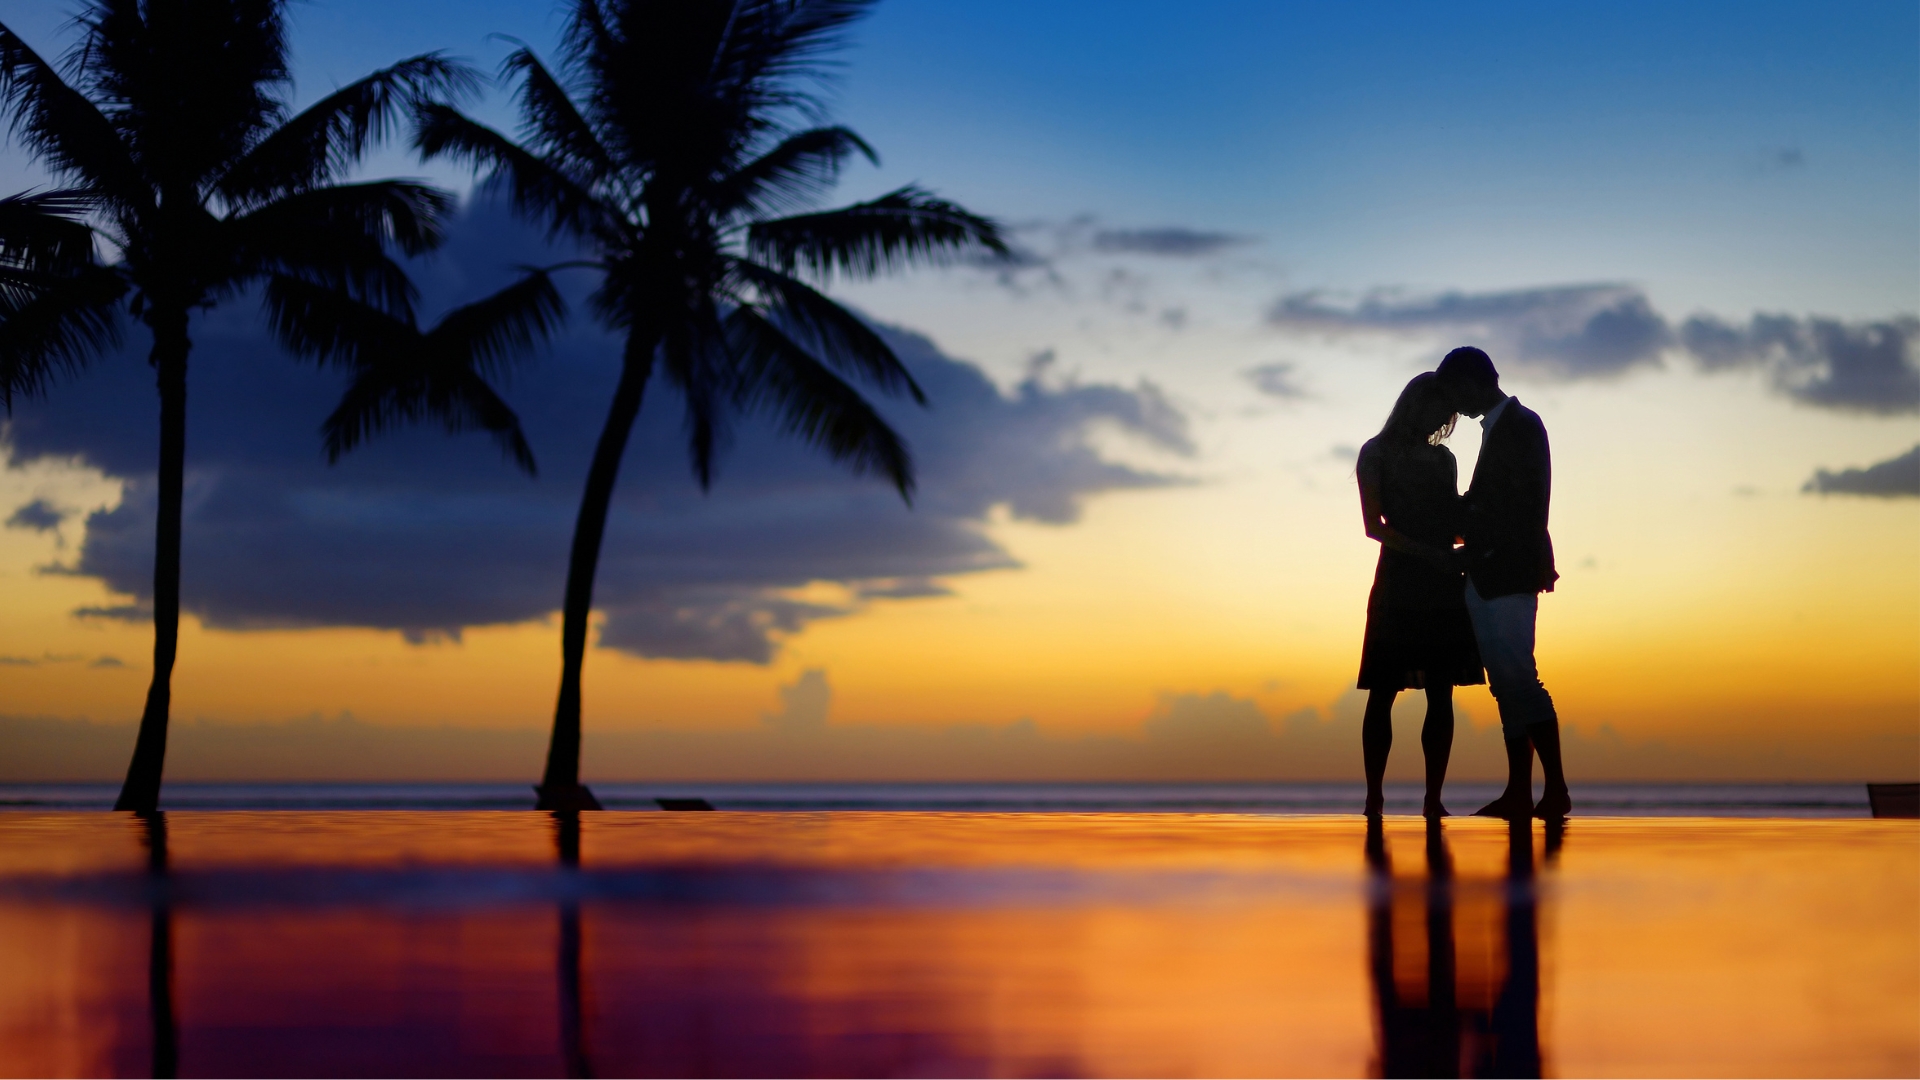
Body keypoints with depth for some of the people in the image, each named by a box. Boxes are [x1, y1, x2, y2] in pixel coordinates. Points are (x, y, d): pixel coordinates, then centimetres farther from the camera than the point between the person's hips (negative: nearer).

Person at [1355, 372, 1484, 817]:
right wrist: (1428, 553, -17)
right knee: (1383, 692, -4)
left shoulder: (1443, 459, 18)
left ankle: (1433, 797, -2)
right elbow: (1374, 526, -7)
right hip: (1398, 584, -5)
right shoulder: (1376, 453, 3)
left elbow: (1455, 524, 18)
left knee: (1440, 695, -1)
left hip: (1443, 587, 5)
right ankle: (1373, 795, -2)